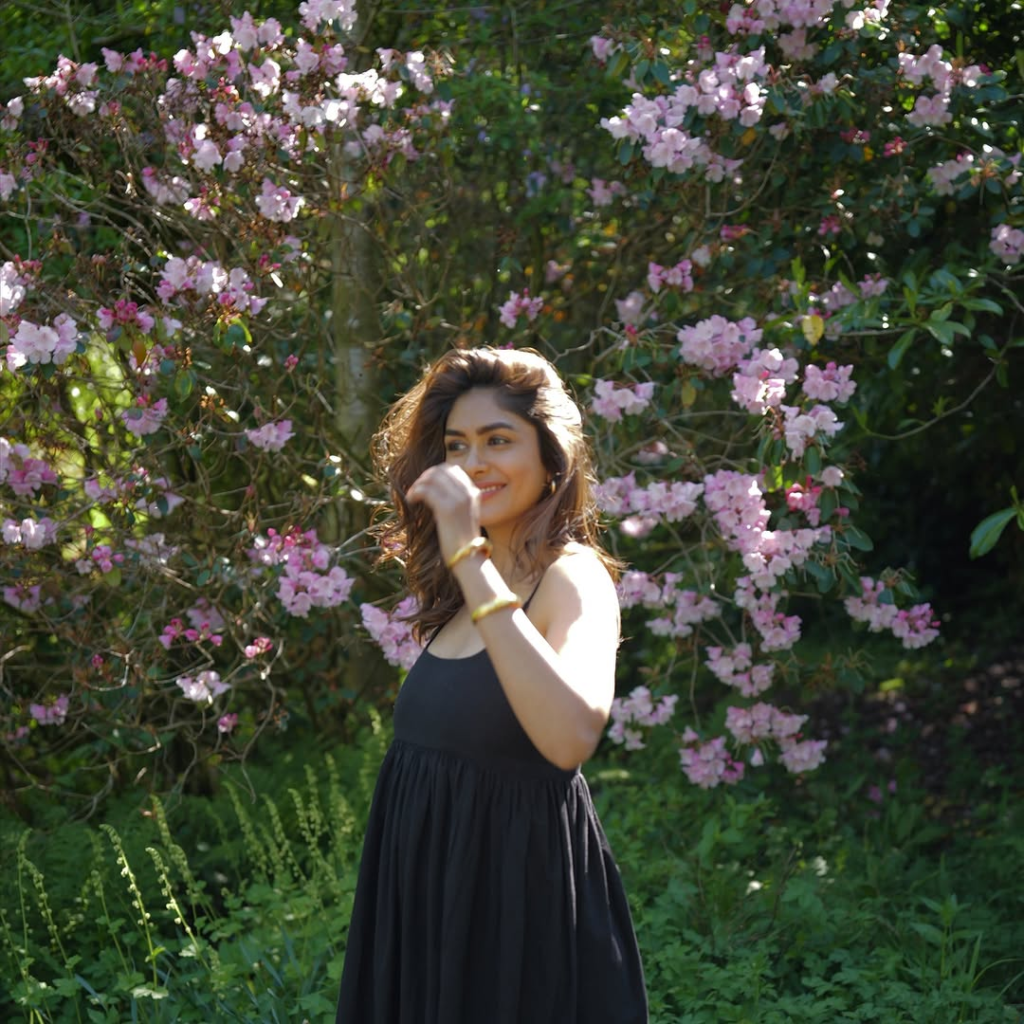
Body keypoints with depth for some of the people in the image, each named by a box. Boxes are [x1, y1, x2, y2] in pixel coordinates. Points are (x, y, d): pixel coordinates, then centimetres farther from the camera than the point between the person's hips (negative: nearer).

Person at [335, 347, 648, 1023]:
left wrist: (469, 557, -33)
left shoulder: (572, 575, -14)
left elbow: (572, 737, -34)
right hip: (433, 891, 8)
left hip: (521, 892, -8)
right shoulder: (467, 590, 12)